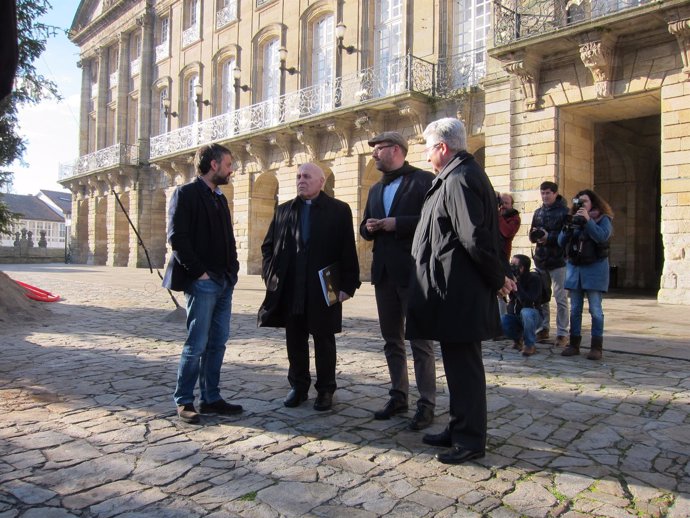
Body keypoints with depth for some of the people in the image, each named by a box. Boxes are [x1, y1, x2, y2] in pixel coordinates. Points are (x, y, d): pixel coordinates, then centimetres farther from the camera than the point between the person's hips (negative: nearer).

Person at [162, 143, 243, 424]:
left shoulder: (220, 198, 18)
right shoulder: (186, 193, -6)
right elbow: (177, 238, -14)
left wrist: (232, 269, 8)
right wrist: (199, 272, -15)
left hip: (224, 282, 8)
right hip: (202, 282, -8)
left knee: (217, 342, 10)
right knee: (197, 344, -3)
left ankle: (210, 398, 20)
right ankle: (184, 401, 11)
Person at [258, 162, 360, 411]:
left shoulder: (339, 210, 1)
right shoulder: (283, 210, 12)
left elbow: (348, 251, -3)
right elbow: (268, 246, 14)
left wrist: (347, 285, -9)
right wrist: (271, 275, 2)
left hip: (324, 288, -3)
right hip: (290, 289, 3)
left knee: (323, 339, 6)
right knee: (295, 339, 10)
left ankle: (325, 390, 19)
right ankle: (298, 386, 24)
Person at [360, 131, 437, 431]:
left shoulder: (423, 180, -4)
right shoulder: (375, 189, 18)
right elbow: (365, 227, 21)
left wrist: (397, 224, -19)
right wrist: (368, 227, -1)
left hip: (413, 271, -7)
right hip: (384, 273, 7)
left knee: (420, 340, -1)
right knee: (391, 340, 14)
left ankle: (426, 404, 8)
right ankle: (399, 396, 26)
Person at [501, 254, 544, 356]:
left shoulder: (534, 278, -18)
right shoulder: (511, 277, -4)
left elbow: (528, 302, -29)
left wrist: (516, 283, -33)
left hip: (532, 315, -4)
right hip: (514, 315, 4)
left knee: (526, 312, -39)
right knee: (499, 320, -27)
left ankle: (530, 345, -18)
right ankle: (517, 337, 6)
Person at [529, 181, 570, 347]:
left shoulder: (564, 212, -4)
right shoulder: (538, 212, 12)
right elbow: (532, 235, 13)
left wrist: (549, 236, -19)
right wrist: (535, 235, -8)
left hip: (558, 260, -5)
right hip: (540, 259, 5)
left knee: (561, 298, 0)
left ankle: (562, 333, 6)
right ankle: (543, 329, 22)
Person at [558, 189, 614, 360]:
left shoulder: (603, 219, 2)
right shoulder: (573, 219, 14)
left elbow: (602, 237, -17)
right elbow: (561, 242, 7)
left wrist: (588, 220, -20)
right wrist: (567, 227, -10)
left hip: (594, 268, -4)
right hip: (574, 267, 4)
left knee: (595, 309, -4)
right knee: (575, 309, 6)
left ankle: (597, 347, 2)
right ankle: (574, 344, 13)